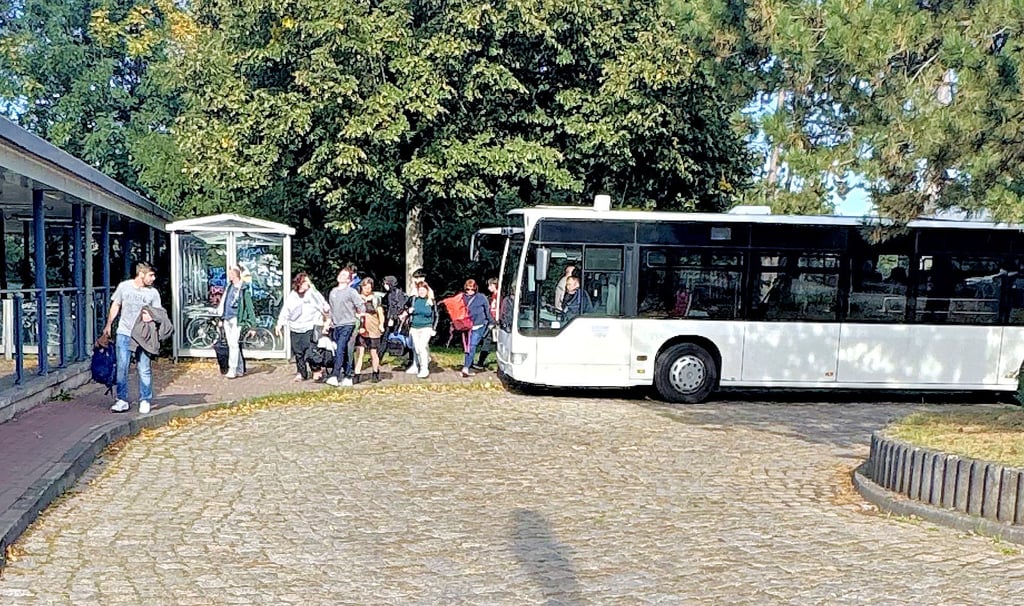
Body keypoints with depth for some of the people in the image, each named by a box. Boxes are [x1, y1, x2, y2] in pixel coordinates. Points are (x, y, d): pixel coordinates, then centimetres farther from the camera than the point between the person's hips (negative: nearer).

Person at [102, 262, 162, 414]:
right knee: (122, 367, -1)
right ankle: (122, 401, 7)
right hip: (124, 333, 0)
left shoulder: (153, 293, 2)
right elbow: (115, 306, 13)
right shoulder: (124, 286, 3)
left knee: (145, 370, -1)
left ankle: (145, 401, 9)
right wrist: (108, 325, 10)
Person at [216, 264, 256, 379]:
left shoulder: (243, 288, -8)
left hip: (236, 319, -7)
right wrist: (221, 318, 19)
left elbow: (249, 307, -9)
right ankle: (239, 370, 16)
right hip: (227, 320, 7)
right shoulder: (229, 286, 13)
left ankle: (232, 370, -8)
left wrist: (252, 324, -11)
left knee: (233, 344, -12)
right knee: (231, 344, 9)